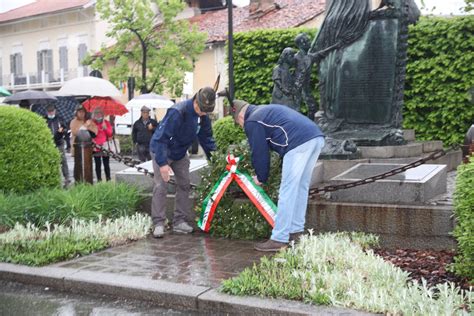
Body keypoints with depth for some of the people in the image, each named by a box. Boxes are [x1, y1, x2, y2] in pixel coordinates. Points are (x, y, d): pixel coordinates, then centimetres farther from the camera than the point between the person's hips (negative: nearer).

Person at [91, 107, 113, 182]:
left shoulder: (106, 122, 7)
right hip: (96, 147, 0)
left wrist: (105, 128, -10)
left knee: (106, 164, 1)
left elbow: (110, 134, 4)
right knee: (97, 164, 3)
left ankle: (108, 179, 7)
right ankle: (99, 180, 9)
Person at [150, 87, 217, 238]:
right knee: (161, 186, -12)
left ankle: (180, 221, 12)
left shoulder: (203, 116, -10)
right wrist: (162, 163, -40)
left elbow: (206, 138, 2)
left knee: (184, 185, 5)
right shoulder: (177, 112, -33)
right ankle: (158, 223, -6)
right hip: (162, 151, -7)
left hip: (180, 153, 7)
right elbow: (161, 137, -34)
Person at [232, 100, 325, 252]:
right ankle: (296, 232, 25)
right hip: (317, 137, 9)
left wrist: (261, 177, 21)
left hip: (299, 143, -9)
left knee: (287, 192, -5)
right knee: (301, 188, 17)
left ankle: (279, 239, -2)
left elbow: (259, 153, 6)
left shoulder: (252, 122, 6)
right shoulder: (265, 110, 34)